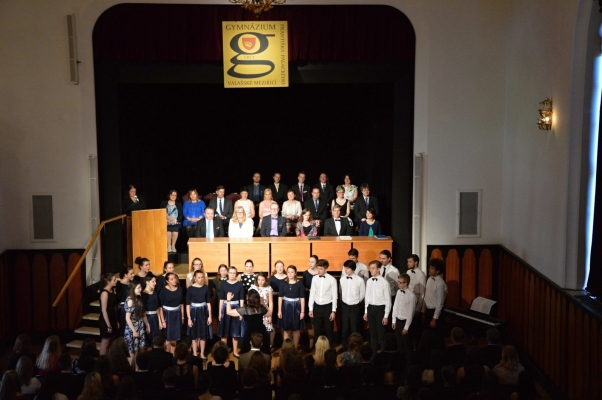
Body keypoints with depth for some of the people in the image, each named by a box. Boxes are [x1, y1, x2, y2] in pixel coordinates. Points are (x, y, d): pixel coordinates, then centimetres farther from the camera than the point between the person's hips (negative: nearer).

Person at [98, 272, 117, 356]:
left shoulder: (112, 291, 6)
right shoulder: (105, 293, -19)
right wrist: (108, 325, -19)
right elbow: (104, 310, -20)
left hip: (112, 319, 8)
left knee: (110, 341, 14)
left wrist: (116, 321, 12)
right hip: (106, 321, -8)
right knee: (105, 341, 1)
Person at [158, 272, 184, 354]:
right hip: (167, 315, -4)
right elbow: (160, 307, -12)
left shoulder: (179, 289, 1)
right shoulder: (163, 291, -13)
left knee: (174, 337, 8)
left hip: (177, 314, 4)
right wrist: (162, 320, -14)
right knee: (168, 337, 2)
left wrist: (182, 316, 10)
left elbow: (181, 304, 9)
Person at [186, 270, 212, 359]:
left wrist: (210, 316, 2)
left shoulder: (206, 288, 0)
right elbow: (188, 305, -5)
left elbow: (208, 302, 4)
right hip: (194, 312, -2)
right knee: (194, 335, 6)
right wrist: (189, 318, -9)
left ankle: (202, 354, 19)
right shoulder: (190, 289, -7)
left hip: (203, 312, 2)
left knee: (203, 335, 7)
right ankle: (195, 354, 17)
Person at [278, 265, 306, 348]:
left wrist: (302, 311, -6)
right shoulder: (283, 283, 0)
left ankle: (295, 348, 18)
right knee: (286, 329, 6)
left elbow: (302, 298, -3)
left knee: (296, 329, 7)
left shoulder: (299, 283, -3)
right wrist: (279, 310, -3)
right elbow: (280, 297, 1)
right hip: (286, 307, 1)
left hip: (296, 307, -1)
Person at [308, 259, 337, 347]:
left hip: (327, 307, -3)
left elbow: (334, 296, -6)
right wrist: (311, 309, 4)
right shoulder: (314, 279, 0)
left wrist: (333, 311, -8)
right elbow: (312, 294, 5)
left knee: (329, 330, 7)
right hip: (317, 307, 3)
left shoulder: (332, 279, -9)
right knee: (317, 330, 11)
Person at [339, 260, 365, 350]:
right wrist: (344, 300, 11)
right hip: (344, 306, 4)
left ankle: (356, 349, 15)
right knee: (345, 328, 13)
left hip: (355, 307, -4)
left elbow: (362, 295, -3)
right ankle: (345, 348, 26)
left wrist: (355, 302, 5)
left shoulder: (360, 280, -14)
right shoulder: (342, 279, -2)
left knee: (354, 328, 4)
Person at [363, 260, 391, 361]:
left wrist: (386, 316, -11)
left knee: (381, 333, 2)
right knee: (372, 333, 14)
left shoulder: (384, 283, -14)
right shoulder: (369, 281, 3)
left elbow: (388, 300, -10)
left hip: (380, 308, -5)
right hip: (370, 308, 5)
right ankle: (373, 354, 25)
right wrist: (365, 312, 12)